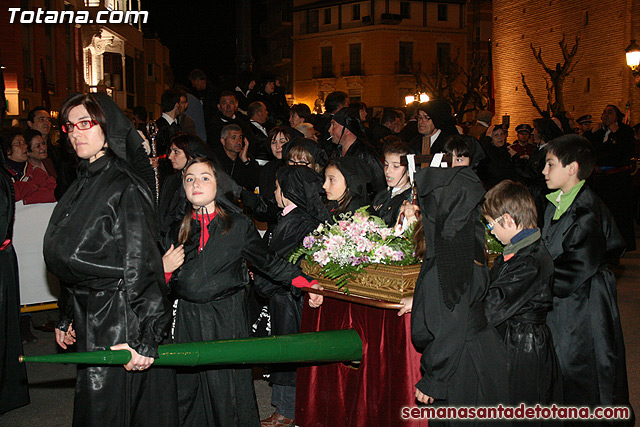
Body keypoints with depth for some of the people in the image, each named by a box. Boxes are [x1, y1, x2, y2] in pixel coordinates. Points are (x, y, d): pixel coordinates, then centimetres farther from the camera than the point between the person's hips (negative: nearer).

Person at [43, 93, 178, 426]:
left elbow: (140, 263, -20)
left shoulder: (125, 186, -16)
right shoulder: (83, 183, 11)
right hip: (87, 315, 8)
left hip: (119, 315, -8)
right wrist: (67, 319, 18)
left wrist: (142, 338, -23)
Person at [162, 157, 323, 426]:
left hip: (227, 316, -3)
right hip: (188, 319, 3)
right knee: (187, 389, 7)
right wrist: (165, 270, -3)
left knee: (227, 388, -1)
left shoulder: (238, 225, 1)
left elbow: (268, 261, 2)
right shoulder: (179, 231, 10)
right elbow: (166, 281, 20)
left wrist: (305, 285, -7)